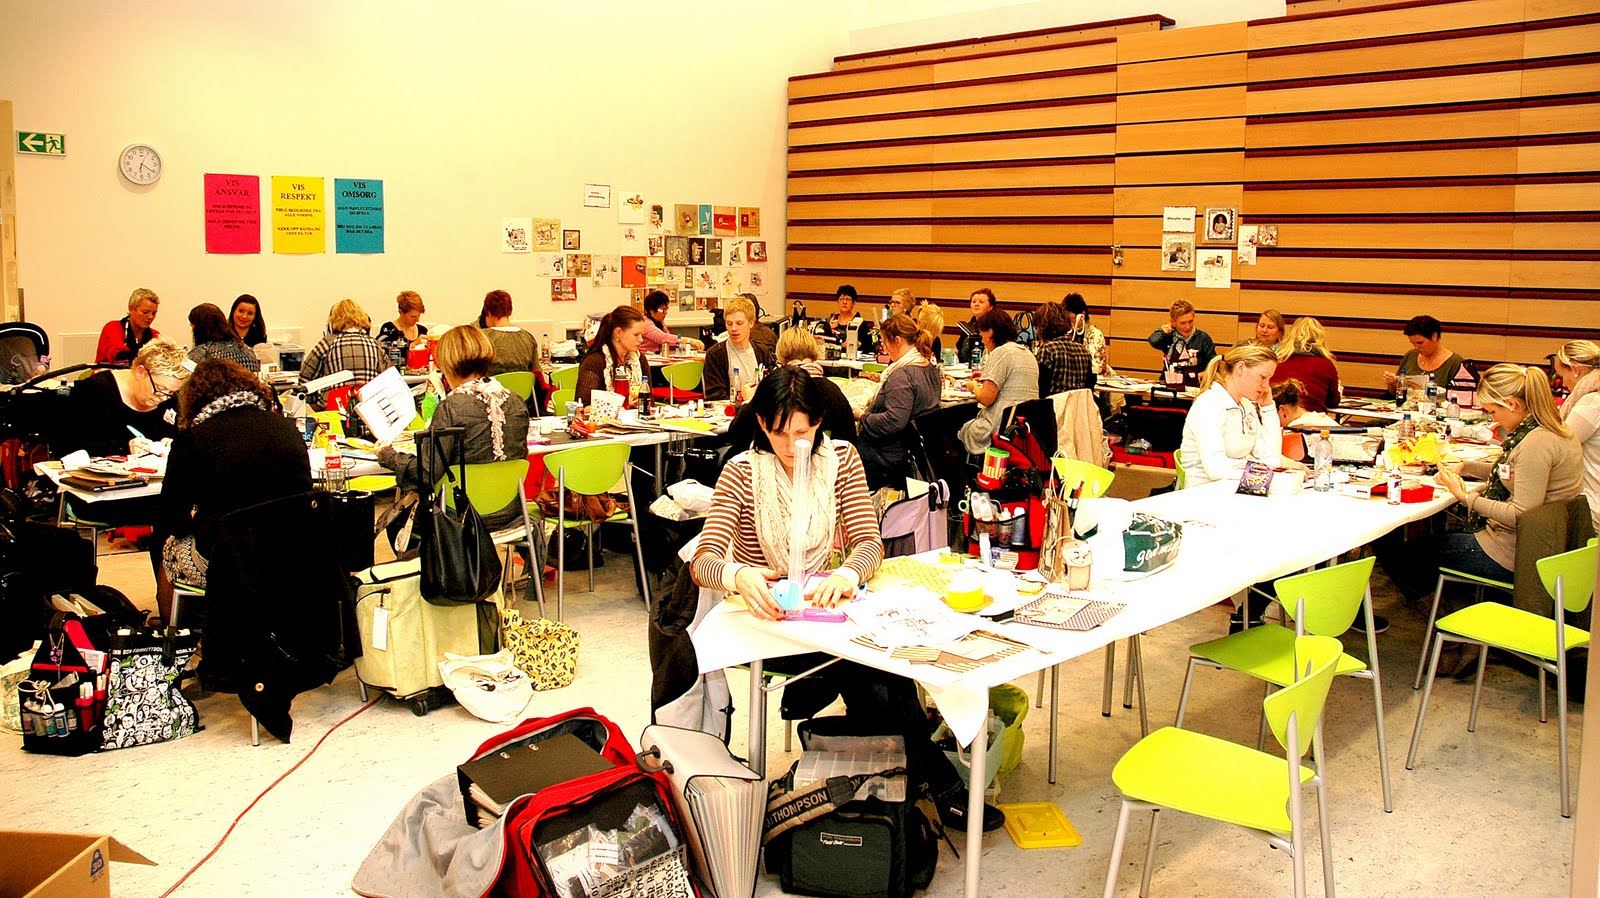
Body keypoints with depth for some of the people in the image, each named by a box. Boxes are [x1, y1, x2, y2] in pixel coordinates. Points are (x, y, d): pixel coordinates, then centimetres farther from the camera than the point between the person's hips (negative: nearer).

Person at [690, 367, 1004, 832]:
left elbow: (869, 541, -8)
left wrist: (845, 575, -32)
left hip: (820, 606, 3)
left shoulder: (840, 458, 0)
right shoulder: (743, 471, -10)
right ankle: (939, 780, -11)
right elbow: (702, 560, -19)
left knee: (879, 667, -29)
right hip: (762, 619, -3)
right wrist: (739, 576, -44)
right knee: (874, 670, -26)